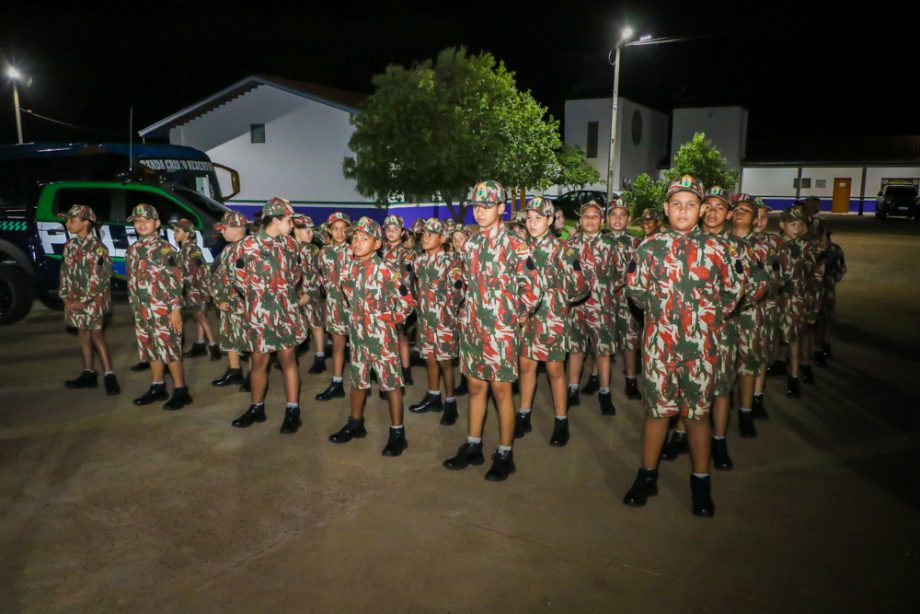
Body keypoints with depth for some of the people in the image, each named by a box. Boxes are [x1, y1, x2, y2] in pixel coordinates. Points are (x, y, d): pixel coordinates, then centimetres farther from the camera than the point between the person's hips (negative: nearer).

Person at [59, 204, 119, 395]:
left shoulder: (98, 248, -14)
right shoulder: (70, 245, 7)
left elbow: (98, 280, -16)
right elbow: (65, 272, 11)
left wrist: (83, 301, -16)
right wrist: (65, 297, 1)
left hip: (94, 301, -7)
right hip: (75, 300, 7)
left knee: (97, 337, -8)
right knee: (83, 335, 12)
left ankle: (109, 376, -4)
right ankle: (89, 374, 21)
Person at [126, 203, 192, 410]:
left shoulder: (165, 249, -8)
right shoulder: (132, 250, 12)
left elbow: (175, 281, -12)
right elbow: (131, 281, 18)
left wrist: (176, 309, -17)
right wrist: (134, 308, 17)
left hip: (163, 310, -7)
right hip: (142, 311, 7)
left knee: (171, 350, -4)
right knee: (151, 350, 14)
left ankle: (181, 391, 3)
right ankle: (157, 387, 25)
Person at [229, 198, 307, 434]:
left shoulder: (290, 244, 7)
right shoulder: (248, 244, -6)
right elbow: (240, 279, -3)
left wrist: (293, 297, 7)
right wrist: (261, 296, 0)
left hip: (287, 313, 2)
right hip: (259, 313, -2)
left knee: (288, 361, 5)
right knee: (258, 362, 9)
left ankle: (292, 411, 12)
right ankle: (257, 408, 26)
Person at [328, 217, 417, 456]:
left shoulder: (386, 270, -16)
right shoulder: (351, 268, 4)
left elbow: (407, 300, -13)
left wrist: (392, 319, -4)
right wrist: (357, 318, 12)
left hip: (382, 336, -7)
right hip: (358, 334, 7)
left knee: (391, 383, 2)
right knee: (357, 380, 18)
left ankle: (397, 433, 12)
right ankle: (355, 424, 36)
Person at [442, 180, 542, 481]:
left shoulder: (515, 246, -11)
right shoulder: (470, 244, 9)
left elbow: (532, 291, -12)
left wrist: (511, 315, -2)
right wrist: (471, 312, 13)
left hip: (500, 330, -6)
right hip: (471, 327, 6)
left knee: (501, 390, 3)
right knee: (476, 387, 14)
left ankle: (505, 454, 16)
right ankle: (473, 447, 28)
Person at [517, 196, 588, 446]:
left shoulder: (561, 250, -11)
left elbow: (580, 289, -10)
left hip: (552, 318, -5)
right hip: (526, 315, 5)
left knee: (555, 369, 5)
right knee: (526, 365, 13)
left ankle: (561, 422, 20)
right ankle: (523, 416, 28)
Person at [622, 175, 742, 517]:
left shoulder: (714, 249, 1)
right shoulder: (650, 246, 2)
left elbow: (731, 294, 7)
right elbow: (636, 289, 7)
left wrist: (707, 315, 3)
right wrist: (660, 308, 2)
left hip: (701, 345, 0)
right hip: (659, 341, 0)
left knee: (698, 411, 9)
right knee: (657, 408, 10)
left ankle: (701, 484, 23)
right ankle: (647, 476, 25)